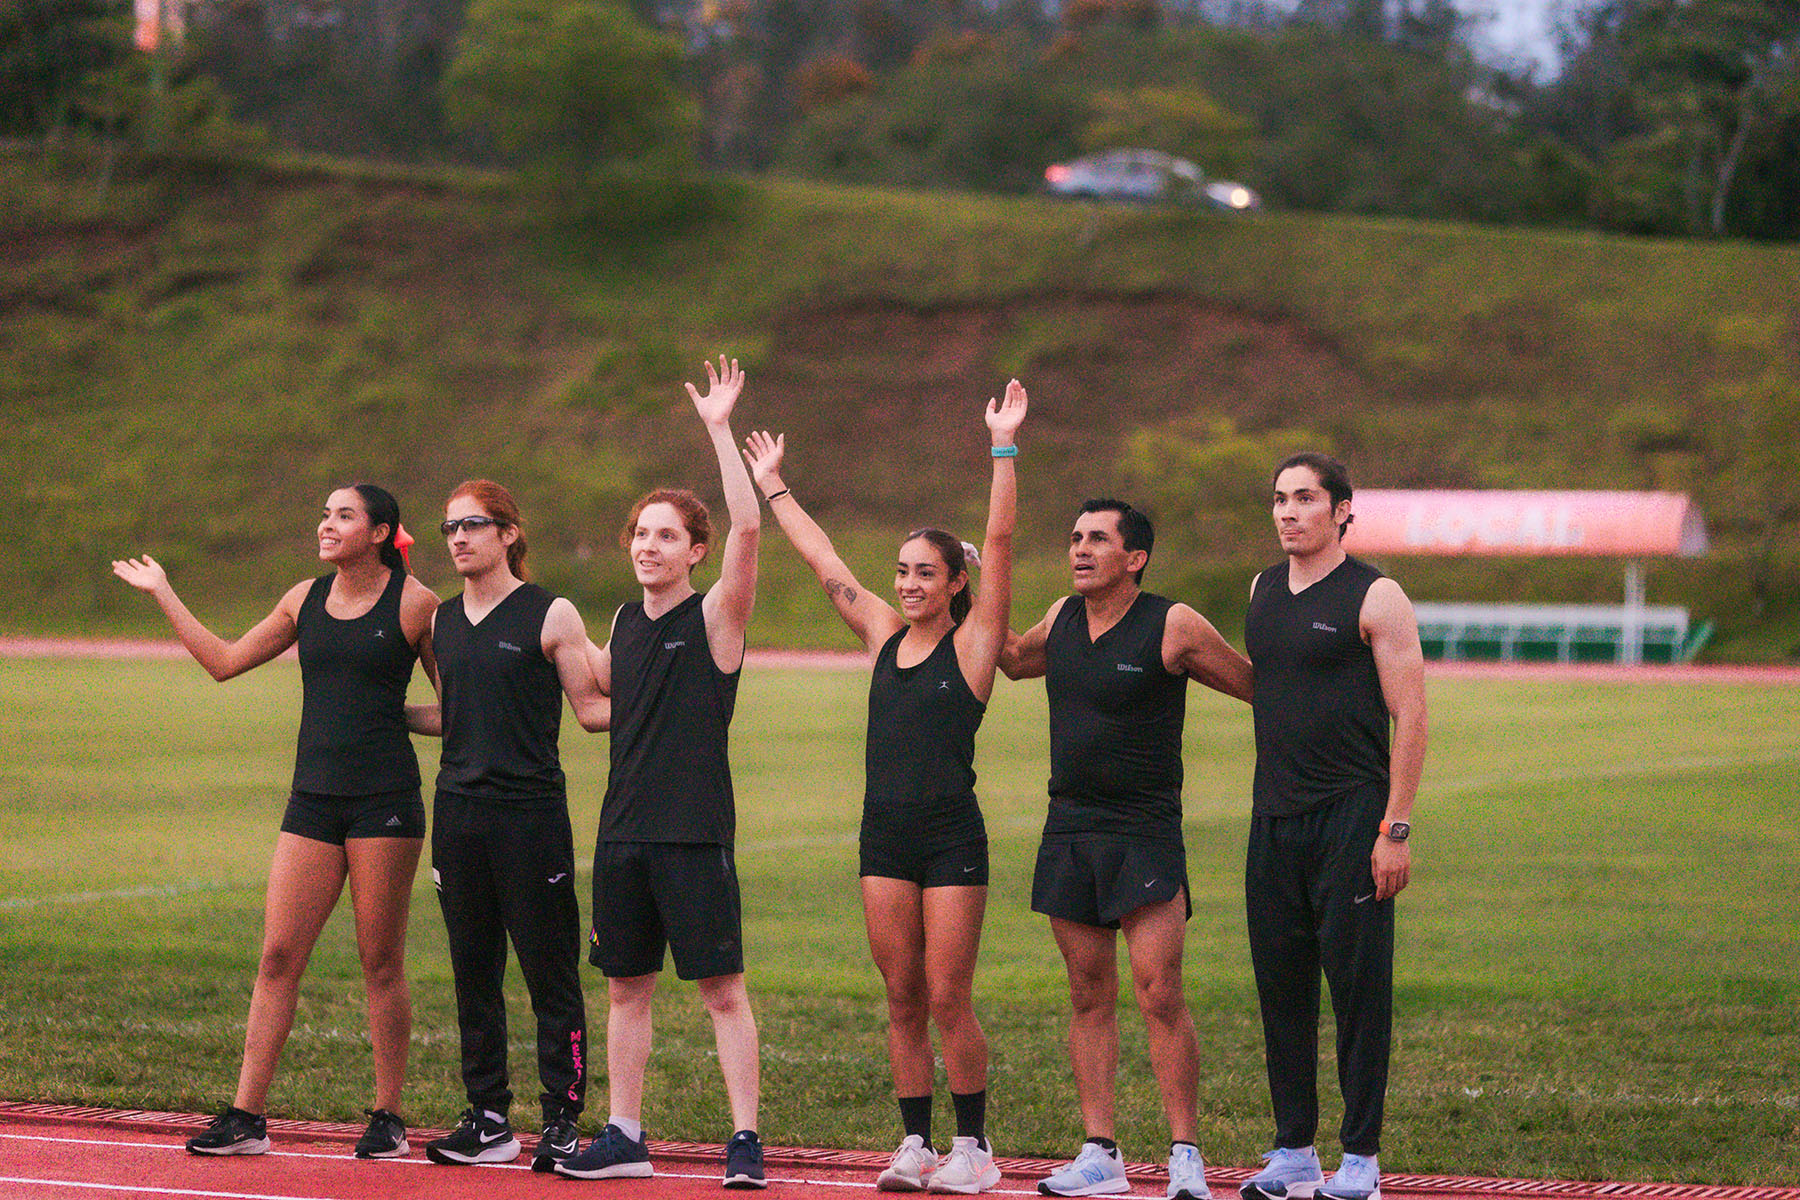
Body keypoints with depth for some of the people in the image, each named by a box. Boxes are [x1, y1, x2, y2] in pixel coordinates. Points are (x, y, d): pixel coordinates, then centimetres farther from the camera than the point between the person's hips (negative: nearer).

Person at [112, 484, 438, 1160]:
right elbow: (225, 661, 20)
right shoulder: (305, 600, 12)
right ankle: (246, 1117, 1)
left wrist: (391, 710, -11)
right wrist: (163, 595, 21)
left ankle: (387, 1118, 9)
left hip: (385, 800, -4)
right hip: (313, 799, 5)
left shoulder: (414, 603, -2)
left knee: (380, 962, -1)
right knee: (278, 955, -1)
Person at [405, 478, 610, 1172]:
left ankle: (562, 1121, 0)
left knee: (550, 973, -4)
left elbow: (590, 709, 0)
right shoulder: (441, 622, 13)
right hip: (459, 809, 5)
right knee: (473, 971, 8)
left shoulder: (550, 616, -3)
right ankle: (489, 1121, 14)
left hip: (530, 810, -5)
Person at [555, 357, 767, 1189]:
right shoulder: (627, 621, 12)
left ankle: (745, 1140, -3)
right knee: (626, 987, 10)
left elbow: (748, 526, -21)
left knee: (722, 990, -5)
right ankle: (624, 1138, 17)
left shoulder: (714, 616, -6)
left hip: (695, 832, -6)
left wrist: (719, 429, -22)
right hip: (624, 831, 6)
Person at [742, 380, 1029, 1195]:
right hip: (885, 832, 5)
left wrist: (1003, 448, -14)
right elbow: (824, 562, 19)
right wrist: (772, 487, 25)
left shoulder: (971, 643, -2)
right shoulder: (883, 636, 11)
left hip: (952, 835, -5)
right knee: (903, 999, 6)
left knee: (948, 1001, -4)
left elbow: (999, 543, -10)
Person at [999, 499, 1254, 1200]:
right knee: (1089, 996, 7)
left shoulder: (1173, 627, -7)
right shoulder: (1062, 619, 9)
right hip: (1069, 828, 6)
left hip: (1144, 833, -6)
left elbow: (1259, 687, 1)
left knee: (1159, 996, -11)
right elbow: (1015, 661, 31)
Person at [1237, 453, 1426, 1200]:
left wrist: (1396, 829, -14)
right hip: (1274, 816, 6)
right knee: (1280, 983, 7)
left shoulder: (1375, 599, -6)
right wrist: (1264, 805, 17)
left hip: (1351, 816, -6)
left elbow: (1410, 716, -8)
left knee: (1357, 984, -4)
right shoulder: (1263, 592, 13)